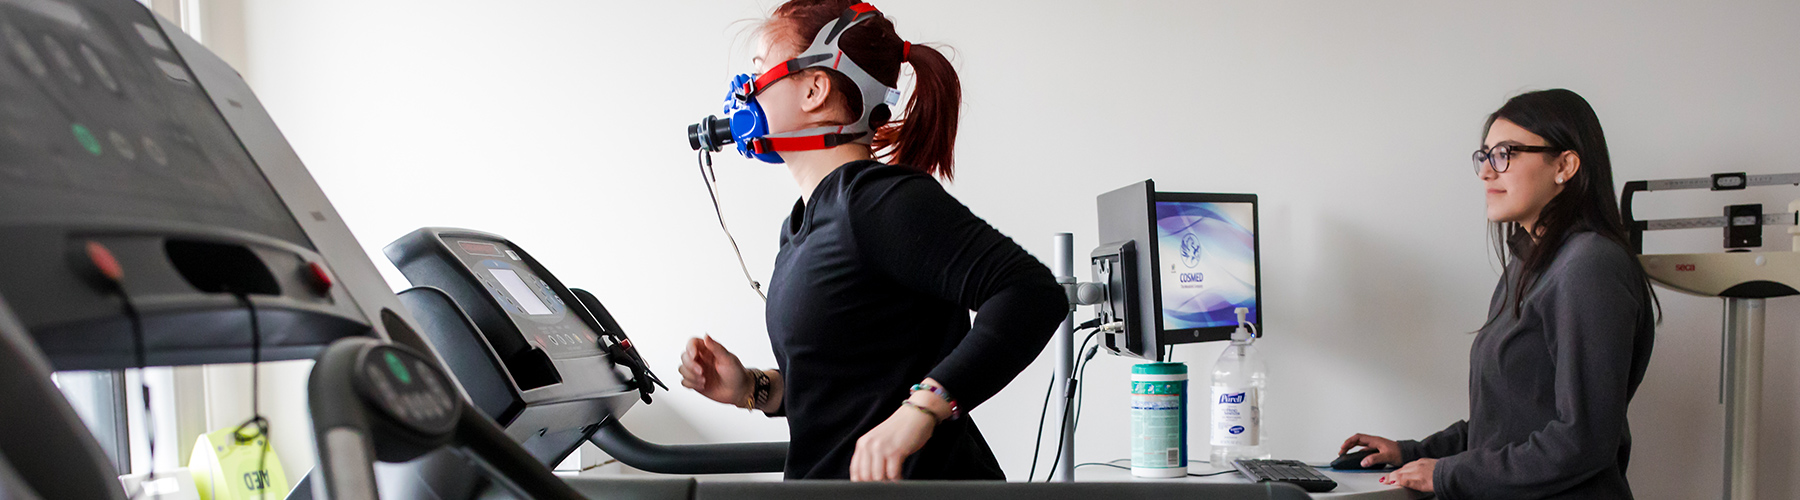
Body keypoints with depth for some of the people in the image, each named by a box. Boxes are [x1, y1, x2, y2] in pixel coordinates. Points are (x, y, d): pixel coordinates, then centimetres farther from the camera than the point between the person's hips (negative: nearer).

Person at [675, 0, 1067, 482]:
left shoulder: (884, 199, -18)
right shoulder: (803, 224, 10)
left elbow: (1033, 295, -28)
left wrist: (922, 407, -35)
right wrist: (753, 389, 3)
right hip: (831, 479, 8)